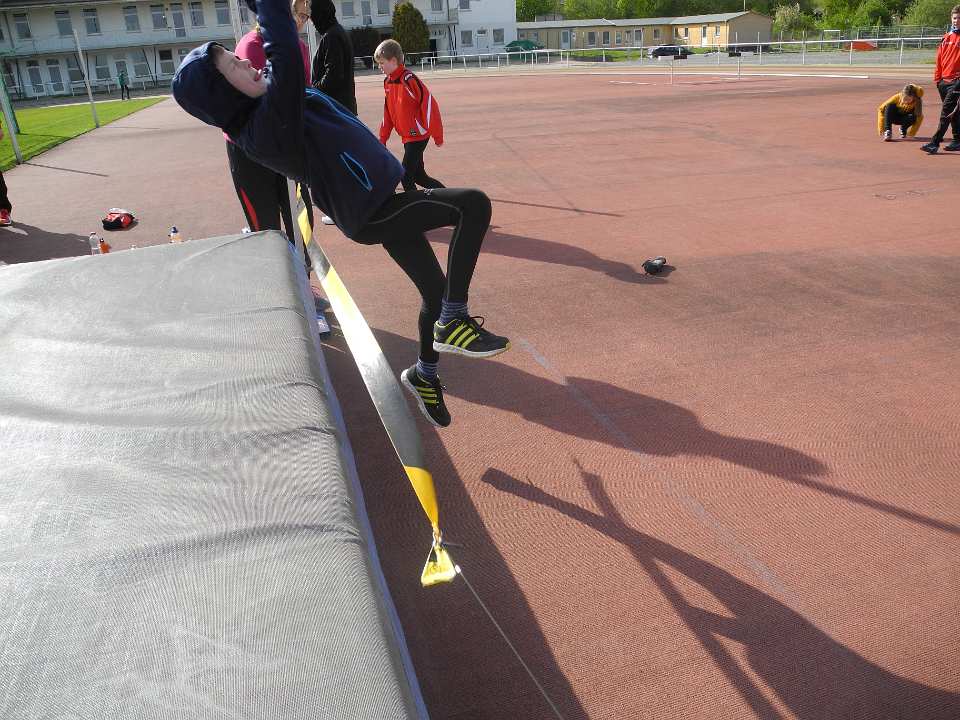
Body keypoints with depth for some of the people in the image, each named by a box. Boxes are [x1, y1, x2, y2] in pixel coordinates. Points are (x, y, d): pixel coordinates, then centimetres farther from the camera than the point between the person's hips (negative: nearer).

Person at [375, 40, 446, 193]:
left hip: (418, 136, -9)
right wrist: (383, 138, 15)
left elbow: (429, 104, -19)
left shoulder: (409, 80, -18)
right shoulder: (387, 82, 8)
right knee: (418, 176, 14)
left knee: (406, 176, -9)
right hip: (407, 138, 9)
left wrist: (437, 135, -17)